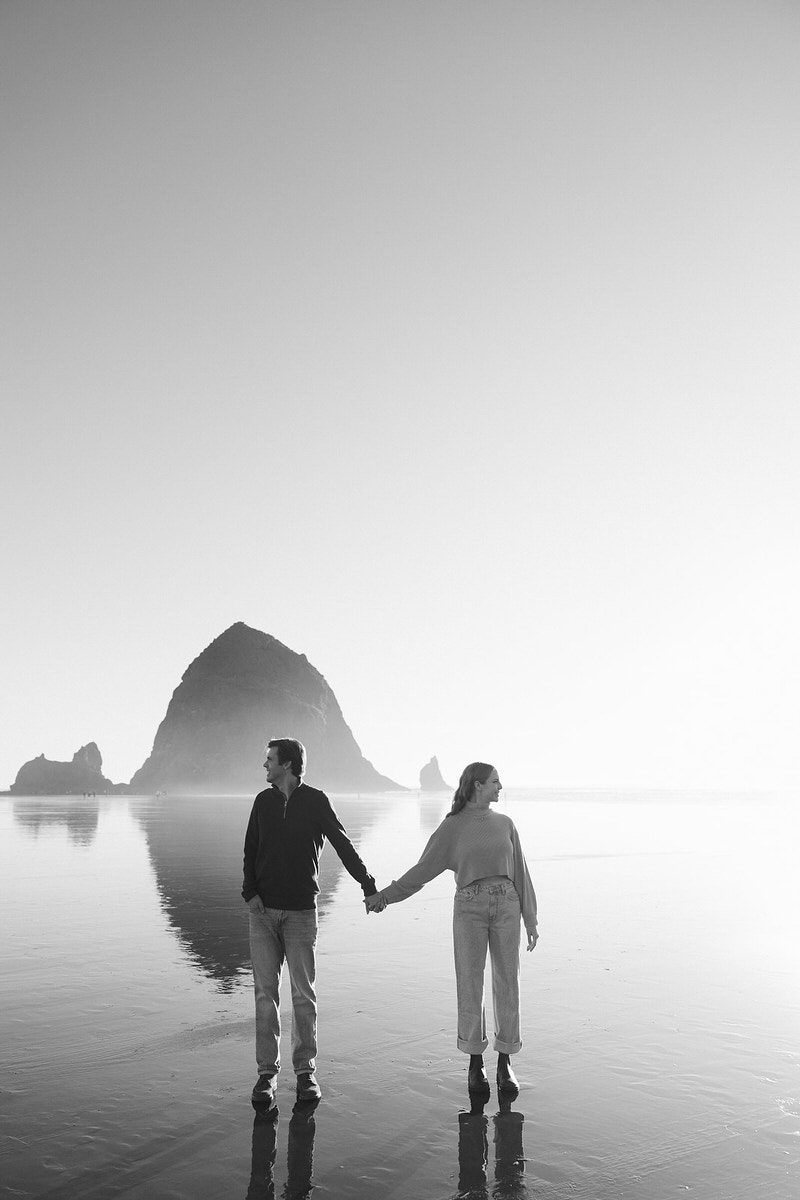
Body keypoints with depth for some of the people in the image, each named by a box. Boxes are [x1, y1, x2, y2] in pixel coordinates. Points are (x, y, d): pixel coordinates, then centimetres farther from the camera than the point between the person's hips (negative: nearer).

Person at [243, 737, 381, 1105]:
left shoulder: (315, 801, -2)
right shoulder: (263, 801, 8)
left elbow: (343, 845, 0)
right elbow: (250, 850, 11)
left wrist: (368, 885, -4)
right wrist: (250, 892, -3)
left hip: (301, 911, -2)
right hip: (263, 910, 3)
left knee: (303, 993, 3)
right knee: (266, 993, 3)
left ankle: (305, 1070, 15)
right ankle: (267, 1071, 12)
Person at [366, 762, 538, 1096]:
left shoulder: (504, 823, 10)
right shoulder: (452, 827, 1)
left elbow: (520, 872, 11)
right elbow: (423, 870, 4)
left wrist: (530, 918, 8)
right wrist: (384, 896, 0)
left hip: (506, 907, 3)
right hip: (469, 908, -2)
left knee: (507, 985, 5)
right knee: (470, 987, 2)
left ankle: (505, 1064, 18)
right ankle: (475, 1064, 18)